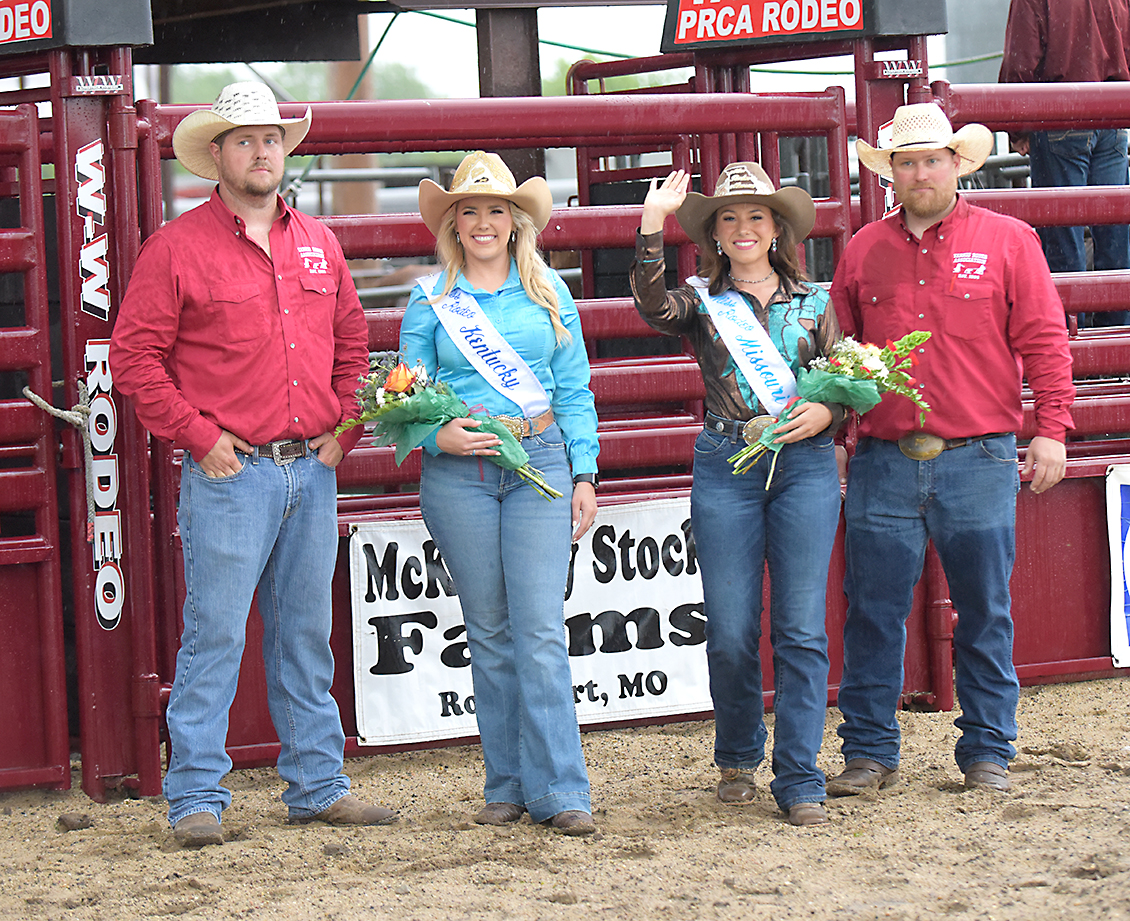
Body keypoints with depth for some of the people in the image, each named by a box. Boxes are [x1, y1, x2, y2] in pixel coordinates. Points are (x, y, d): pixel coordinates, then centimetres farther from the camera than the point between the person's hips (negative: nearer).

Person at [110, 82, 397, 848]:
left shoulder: (318, 243, 13)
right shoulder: (179, 246, -4)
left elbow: (352, 340, 22)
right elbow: (134, 355, -6)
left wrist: (343, 427, 9)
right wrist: (199, 437, -10)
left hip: (312, 471, 5)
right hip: (230, 473, -5)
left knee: (306, 636, 11)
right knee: (215, 636, -6)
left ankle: (317, 785, 18)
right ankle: (197, 798, -1)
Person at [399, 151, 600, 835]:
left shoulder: (548, 292, 9)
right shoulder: (430, 300, 7)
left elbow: (574, 389, 10)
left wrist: (584, 474, 4)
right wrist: (439, 435, -12)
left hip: (540, 461, -1)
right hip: (459, 472, 1)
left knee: (541, 630, -9)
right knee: (488, 632, 5)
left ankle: (560, 791, -9)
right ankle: (508, 786, 12)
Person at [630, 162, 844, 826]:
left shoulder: (813, 302, 12)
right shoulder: (701, 303, 7)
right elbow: (653, 306, -16)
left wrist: (825, 413, -8)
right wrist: (653, 224, -23)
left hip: (806, 465, 1)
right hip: (726, 467, -1)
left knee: (801, 629, -3)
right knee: (731, 633, 0)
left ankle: (800, 780, 1)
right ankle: (738, 759, 23)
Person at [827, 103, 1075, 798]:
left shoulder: (1007, 241, 3)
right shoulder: (864, 252, 11)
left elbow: (1044, 342, 0)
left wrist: (1052, 429, -7)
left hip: (978, 460, -2)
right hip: (883, 465, 2)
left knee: (985, 613, 5)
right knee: (873, 613, 3)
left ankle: (988, 752, 15)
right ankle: (870, 751, 12)